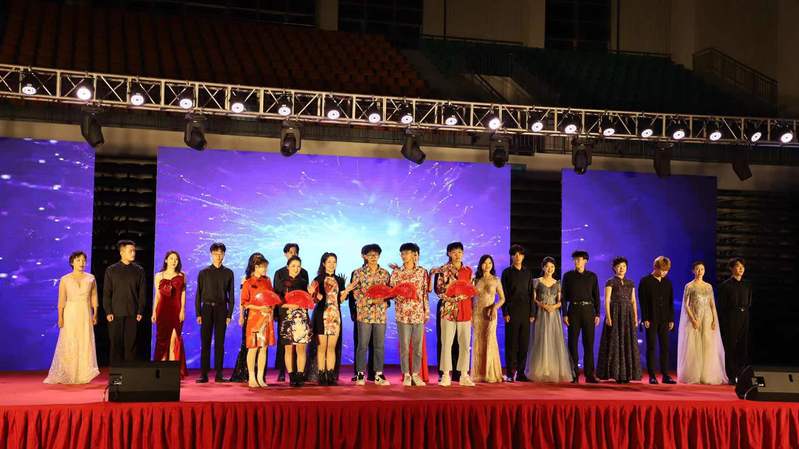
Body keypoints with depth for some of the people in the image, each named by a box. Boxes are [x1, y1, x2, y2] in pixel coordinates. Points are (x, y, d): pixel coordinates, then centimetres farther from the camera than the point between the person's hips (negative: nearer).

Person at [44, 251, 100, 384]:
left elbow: (94, 298, 6)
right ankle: (66, 375, 5)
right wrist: (60, 317, -10)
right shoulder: (65, 279, 2)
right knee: (68, 345, -2)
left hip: (85, 315, 2)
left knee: (85, 344, -1)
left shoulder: (91, 278, 7)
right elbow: (61, 300, -1)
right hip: (70, 314, -1)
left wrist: (95, 314, -5)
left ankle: (83, 375, 4)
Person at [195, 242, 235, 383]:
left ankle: (219, 374, 5)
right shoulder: (204, 273, 6)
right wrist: (198, 313, -2)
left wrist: (229, 314, 0)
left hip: (221, 309, 0)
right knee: (205, 342, -1)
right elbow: (198, 294, 5)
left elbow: (231, 295, 7)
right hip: (207, 309, 0)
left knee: (220, 342, 2)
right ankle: (204, 374, 1)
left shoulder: (228, 273, 7)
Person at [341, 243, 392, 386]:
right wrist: (371, 300, -16)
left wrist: (383, 300, -9)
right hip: (364, 313, -2)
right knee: (362, 345, -1)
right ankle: (360, 374, 8)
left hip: (381, 314, 3)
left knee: (380, 345, 4)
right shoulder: (359, 272, 1)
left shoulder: (385, 273, 9)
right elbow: (356, 292, -3)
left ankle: (378, 375, 11)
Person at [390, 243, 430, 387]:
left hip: (418, 313, 1)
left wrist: (427, 312, 5)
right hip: (402, 313, -1)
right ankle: (406, 375, 10)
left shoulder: (422, 272, 5)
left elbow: (425, 293, 6)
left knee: (418, 346, 3)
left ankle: (416, 374, 13)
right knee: (404, 346, 1)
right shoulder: (396, 272, 4)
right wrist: (400, 295, -15)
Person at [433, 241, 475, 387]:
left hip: (465, 310, 3)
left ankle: (464, 375, 11)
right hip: (448, 309, -3)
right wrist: (451, 298, -16)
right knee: (447, 343, -3)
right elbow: (439, 290, -2)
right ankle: (446, 375, 3)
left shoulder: (468, 270, 11)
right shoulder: (443, 270, 1)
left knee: (465, 343, 3)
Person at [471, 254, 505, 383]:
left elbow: (502, 298, 4)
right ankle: (478, 374, 8)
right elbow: (471, 298, 8)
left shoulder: (496, 280, 2)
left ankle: (491, 374, 2)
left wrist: (495, 307, -13)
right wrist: (470, 315, 0)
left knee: (490, 341, -6)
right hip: (477, 313, 2)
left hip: (490, 314, -1)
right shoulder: (476, 280, 5)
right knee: (478, 342, 2)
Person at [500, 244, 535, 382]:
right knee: (511, 343, -2)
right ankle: (510, 373, 1)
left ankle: (520, 372, 8)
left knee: (524, 343, 2)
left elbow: (531, 294, 12)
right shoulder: (507, 272, 5)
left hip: (525, 311, 3)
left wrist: (532, 313, 6)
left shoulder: (528, 273, 13)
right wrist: (505, 312, -8)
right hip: (512, 310, -3)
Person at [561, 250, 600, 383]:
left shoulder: (592, 276, 8)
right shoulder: (568, 276, 6)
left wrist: (597, 314, 1)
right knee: (573, 342, -1)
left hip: (589, 311, 1)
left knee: (589, 343, 1)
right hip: (574, 311, 0)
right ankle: (574, 375, 4)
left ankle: (589, 375, 6)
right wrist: (564, 314, -4)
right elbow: (564, 296, 4)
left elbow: (596, 296, 8)